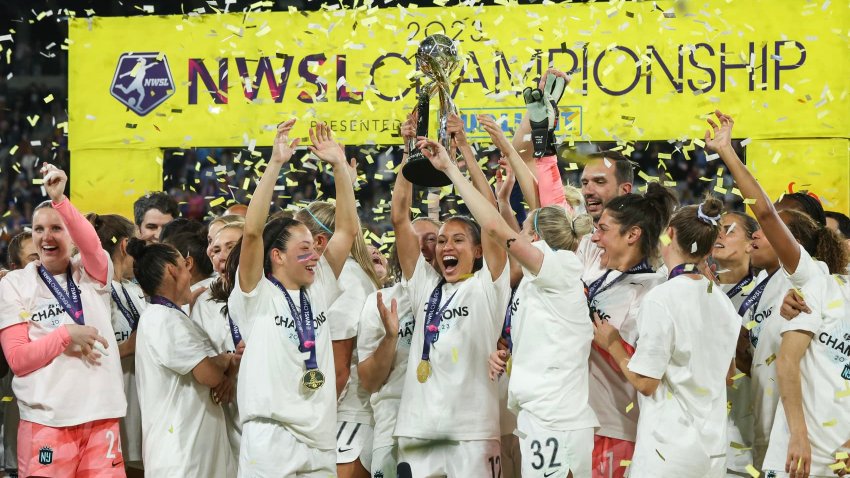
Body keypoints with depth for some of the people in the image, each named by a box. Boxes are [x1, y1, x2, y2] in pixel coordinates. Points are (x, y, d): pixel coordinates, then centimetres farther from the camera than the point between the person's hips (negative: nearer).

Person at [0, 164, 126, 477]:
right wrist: (67, 335, -13)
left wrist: (59, 200, -30)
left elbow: (91, 244, -17)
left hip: (101, 414, 2)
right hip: (46, 420, -2)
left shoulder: (92, 273, 8)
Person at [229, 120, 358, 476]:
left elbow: (348, 230, 13)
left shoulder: (318, 292, 15)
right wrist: (275, 163, -15)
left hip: (321, 445, 6)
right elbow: (252, 232, -13)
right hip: (270, 442, -5)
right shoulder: (256, 296, 0)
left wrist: (339, 165, 7)